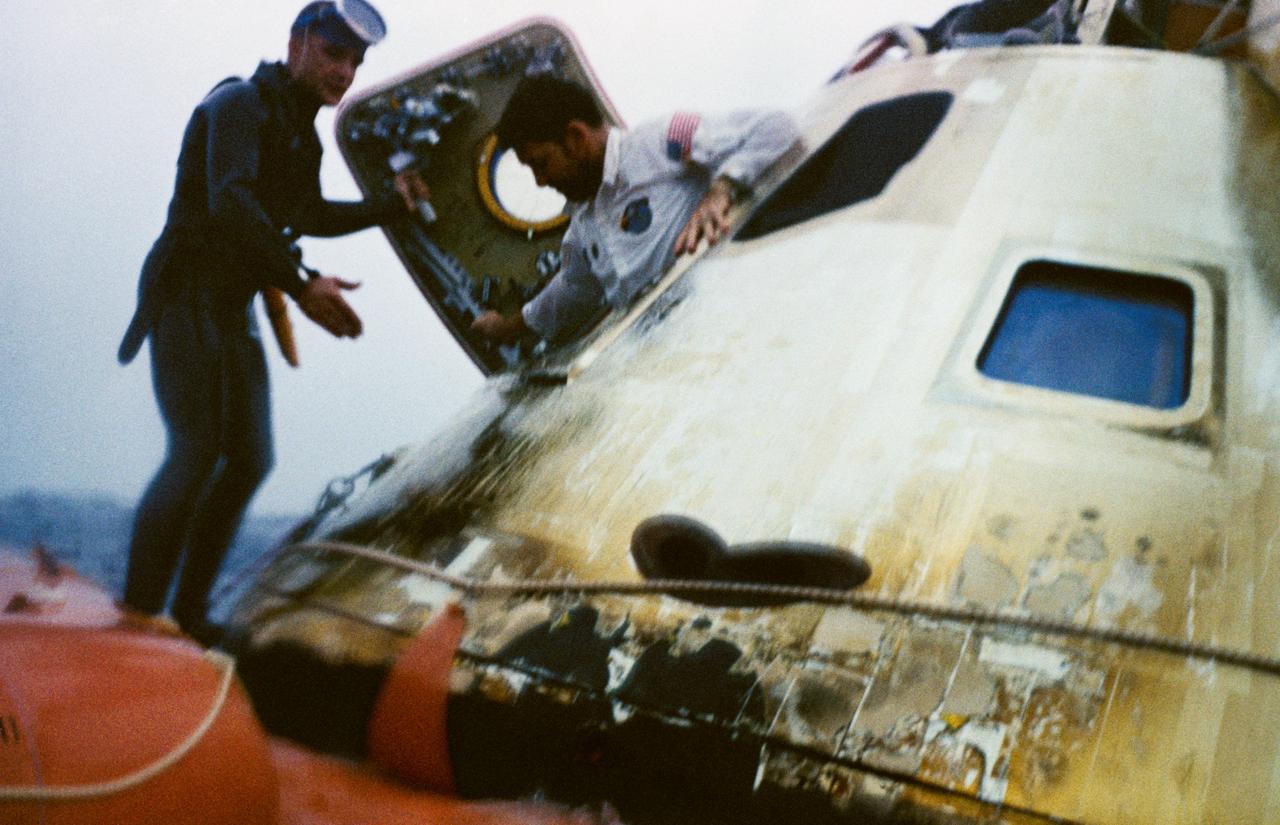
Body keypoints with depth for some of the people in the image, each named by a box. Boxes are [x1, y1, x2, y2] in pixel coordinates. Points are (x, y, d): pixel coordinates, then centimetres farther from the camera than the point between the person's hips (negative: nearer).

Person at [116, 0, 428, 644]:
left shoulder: (300, 131, 15)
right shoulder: (240, 103, -12)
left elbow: (312, 216, 29)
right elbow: (229, 203, -29)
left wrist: (391, 206, 18)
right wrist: (300, 285, -38)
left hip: (234, 311, 9)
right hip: (184, 296, -9)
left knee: (250, 459, 4)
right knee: (196, 456, -17)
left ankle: (189, 612, 13)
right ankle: (136, 616, -7)